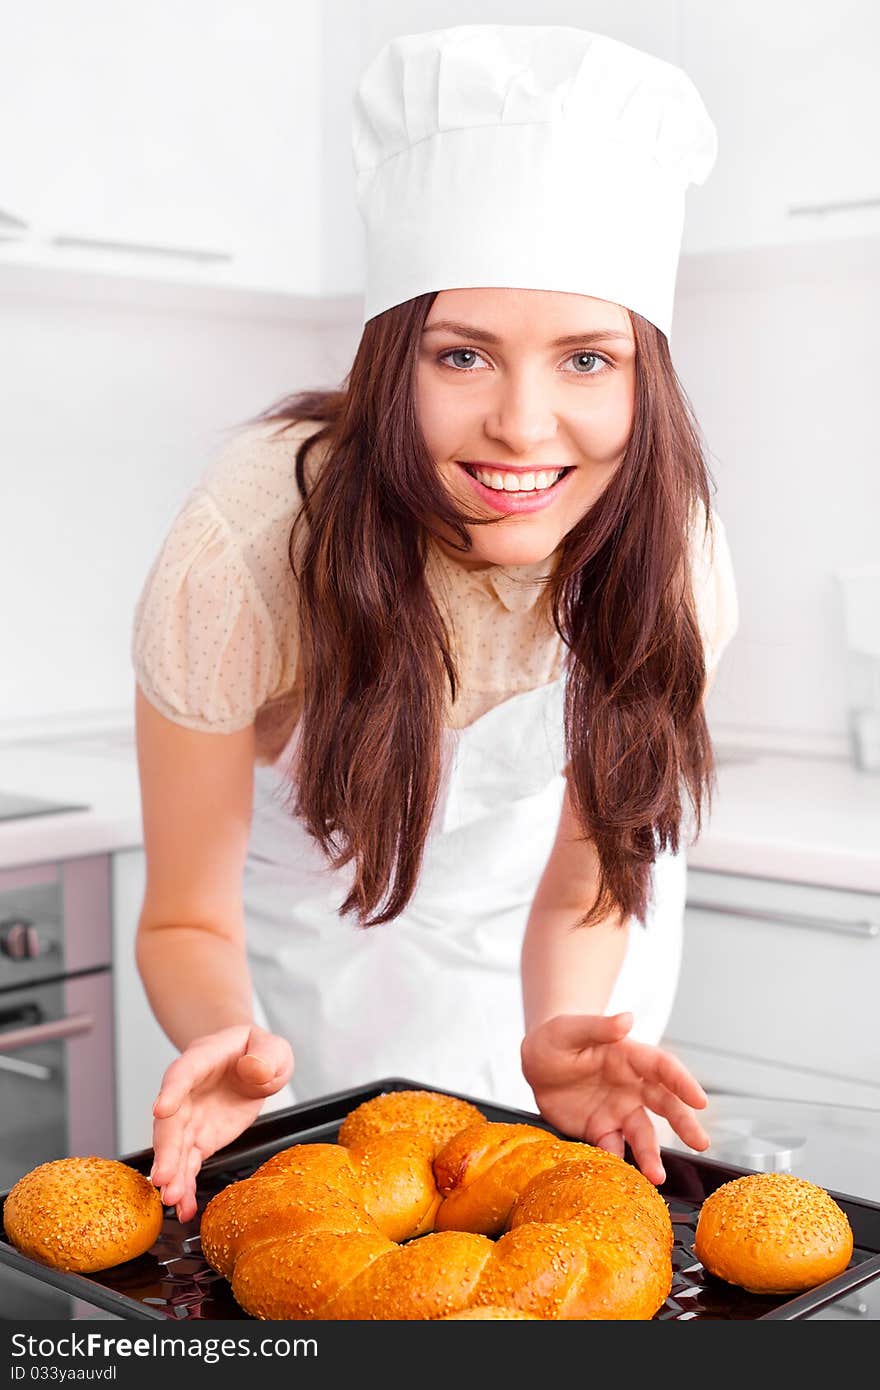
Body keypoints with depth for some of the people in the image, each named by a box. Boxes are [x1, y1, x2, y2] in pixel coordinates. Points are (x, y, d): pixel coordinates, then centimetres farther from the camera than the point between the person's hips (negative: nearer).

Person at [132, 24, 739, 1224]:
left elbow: (585, 871, -13)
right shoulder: (236, 561, -37)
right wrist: (232, 1039, -44)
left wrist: (558, 1040, -32)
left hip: (508, 921, 2)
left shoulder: (673, 560, -29)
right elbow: (187, 921, -23)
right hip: (301, 893, -1)